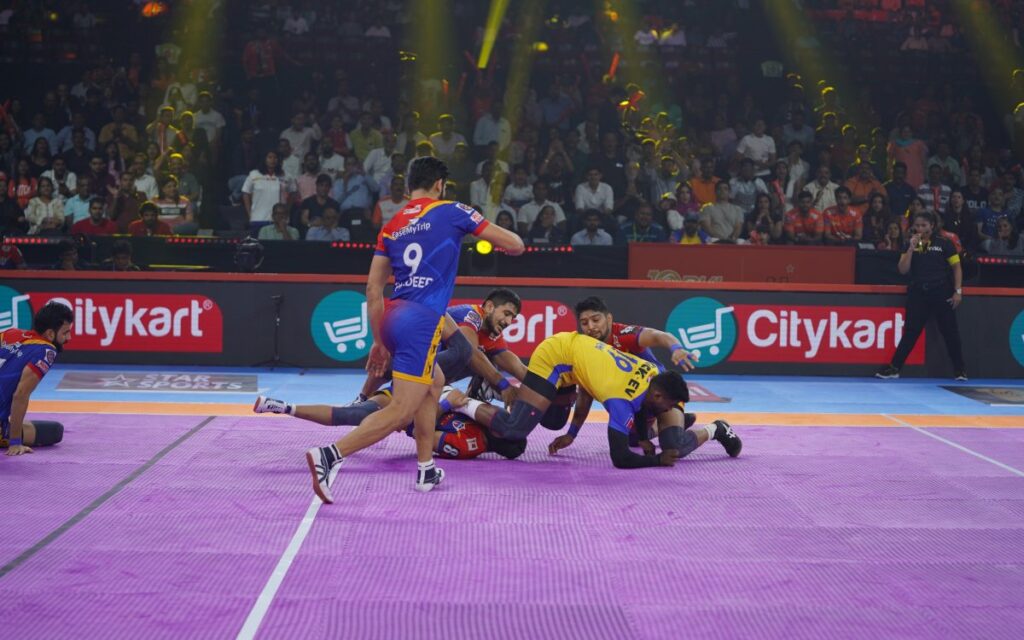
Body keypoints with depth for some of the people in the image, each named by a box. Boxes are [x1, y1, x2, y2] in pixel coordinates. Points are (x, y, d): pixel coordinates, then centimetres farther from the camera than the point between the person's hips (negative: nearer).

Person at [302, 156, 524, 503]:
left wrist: (380, 341, 20)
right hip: (421, 321, -7)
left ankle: (426, 470, 29)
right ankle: (329, 455, -23)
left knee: (433, 384, 29)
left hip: (394, 318, 7)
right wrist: (514, 242, 29)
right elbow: (514, 245, 5)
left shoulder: (391, 227, 16)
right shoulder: (450, 211, 3)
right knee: (402, 410, -9)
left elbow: (373, 288, 12)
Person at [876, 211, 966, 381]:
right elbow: (903, 270, -1)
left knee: (950, 331, 4)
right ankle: (894, 367, 4)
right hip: (918, 293, 2)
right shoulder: (910, 244, 7)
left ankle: (960, 370, 15)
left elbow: (957, 267, 0)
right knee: (911, 331, 2)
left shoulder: (944, 244, -1)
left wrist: (957, 291, -6)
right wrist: (911, 248, -10)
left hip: (941, 293, -2)